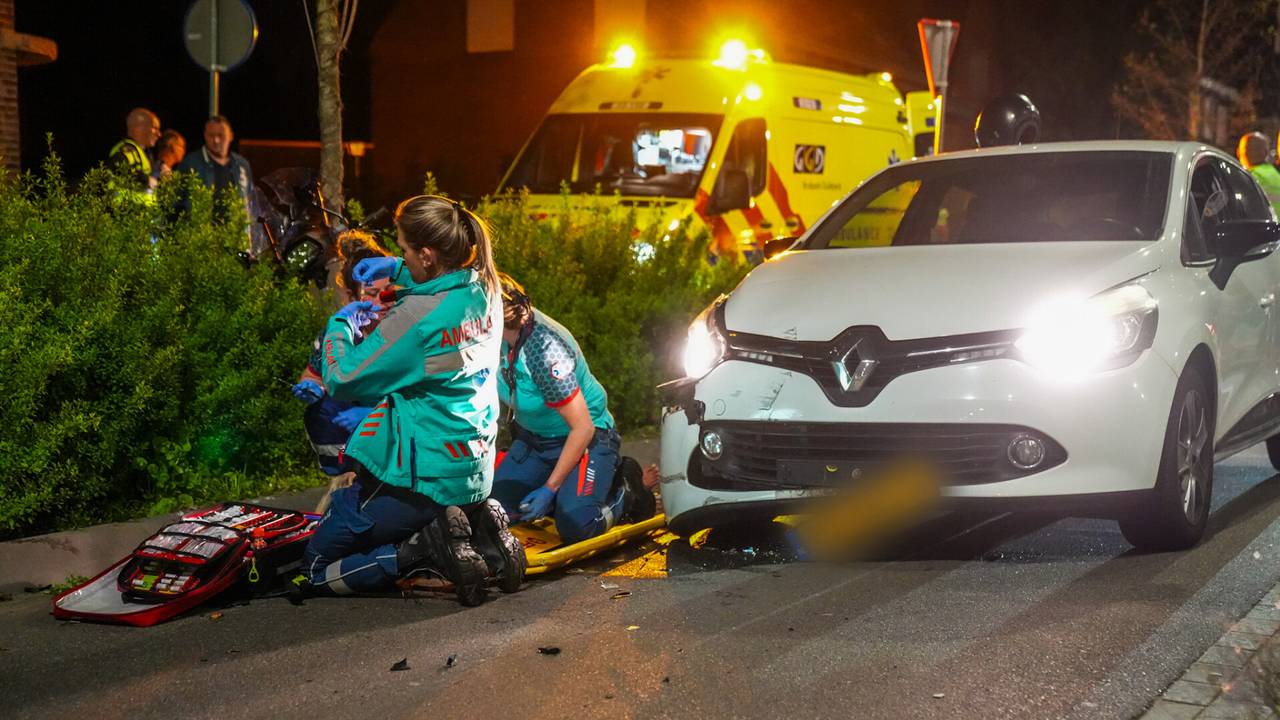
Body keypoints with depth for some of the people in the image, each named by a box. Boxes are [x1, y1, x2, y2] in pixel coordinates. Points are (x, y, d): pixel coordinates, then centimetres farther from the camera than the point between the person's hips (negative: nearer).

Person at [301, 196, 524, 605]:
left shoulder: (418, 316, -24)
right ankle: (479, 529, 6)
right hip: (474, 472, 8)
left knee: (319, 568, 8)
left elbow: (342, 381, -14)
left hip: (420, 476, -8)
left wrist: (341, 324, 2)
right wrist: (394, 269, 16)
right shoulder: (484, 289, -1)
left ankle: (431, 547, -11)